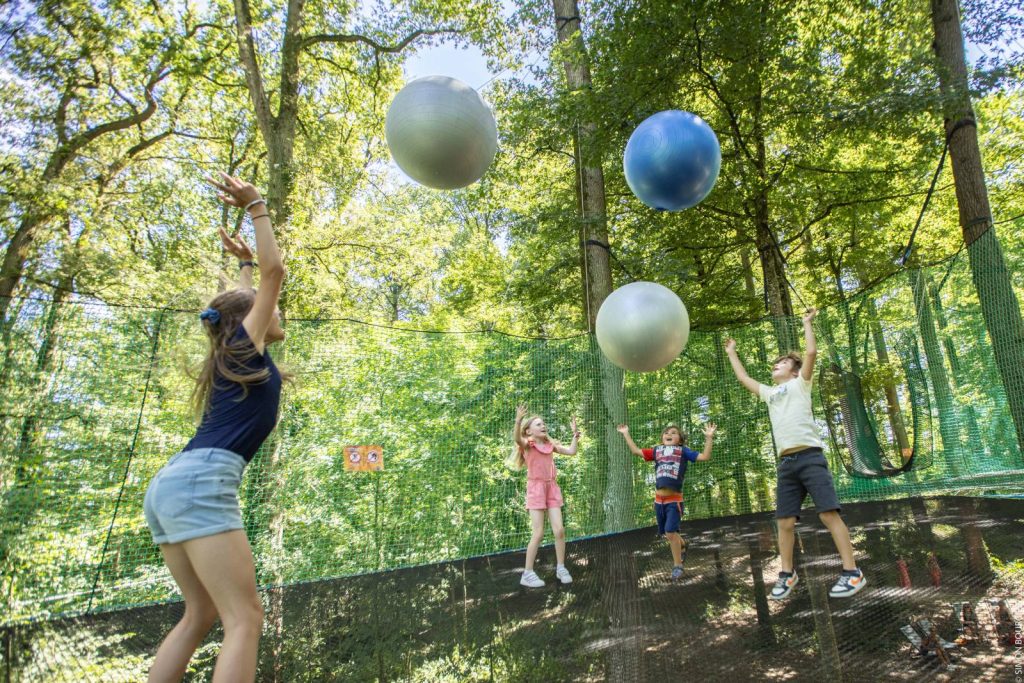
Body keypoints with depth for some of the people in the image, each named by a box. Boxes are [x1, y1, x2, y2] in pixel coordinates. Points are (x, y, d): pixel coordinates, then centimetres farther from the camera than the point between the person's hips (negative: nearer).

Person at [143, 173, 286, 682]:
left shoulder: (231, 356, 25)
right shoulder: (246, 345, 5)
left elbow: (248, 300, 44)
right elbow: (274, 271, 1)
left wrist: (244, 262, 50)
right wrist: (257, 207, 7)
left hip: (170, 483, 10)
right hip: (202, 480, -10)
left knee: (201, 614, 15)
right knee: (244, 619, -13)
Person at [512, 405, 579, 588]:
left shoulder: (551, 444, 9)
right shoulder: (528, 445, -7)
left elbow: (571, 451, 9)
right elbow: (516, 439, -30)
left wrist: (575, 432, 9)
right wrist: (518, 421, -45)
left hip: (552, 488, 5)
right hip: (536, 488, -5)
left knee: (559, 530, 0)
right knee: (538, 533, -7)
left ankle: (561, 568, 18)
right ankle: (527, 574, 6)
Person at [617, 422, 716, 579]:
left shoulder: (683, 450, 5)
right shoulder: (657, 451, 13)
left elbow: (705, 456, -2)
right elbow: (636, 451, 18)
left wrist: (709, 437, -9)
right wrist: (626, 434, 20)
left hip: (674, 499, -4)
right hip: (659, 499, 4)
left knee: (670, 531, -11)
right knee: (666, 532, 15)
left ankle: (677, 565, 7)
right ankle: (681, 547, 45)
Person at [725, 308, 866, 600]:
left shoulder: (800, 384, 11)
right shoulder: (769, 393, 26)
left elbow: (811, 352, -2)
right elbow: (743, 378, 37)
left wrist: (807, 323, 9)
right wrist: (731, 353, 44)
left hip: (810, 456, -5)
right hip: (786, 463, 5)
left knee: (829, 513, -10)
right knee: (785, 521, 3)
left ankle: (852, 573, -5)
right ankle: (787, 574, 13)